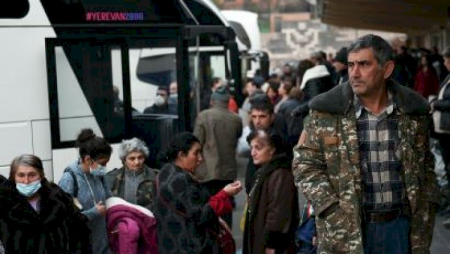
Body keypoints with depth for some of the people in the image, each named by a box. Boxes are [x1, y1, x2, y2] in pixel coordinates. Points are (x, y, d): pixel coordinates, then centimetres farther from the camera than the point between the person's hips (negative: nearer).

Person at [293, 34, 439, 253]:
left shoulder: (413, 110, 1)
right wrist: (333, 212, -12)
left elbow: (424, 165, 13)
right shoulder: (326, 111, -7)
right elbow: (305, 164, -4)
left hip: (401, 225, 2)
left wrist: (427, 208, 8)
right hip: (346, 229, -2)